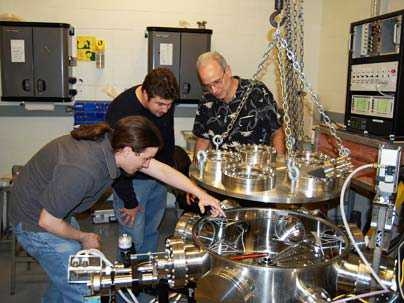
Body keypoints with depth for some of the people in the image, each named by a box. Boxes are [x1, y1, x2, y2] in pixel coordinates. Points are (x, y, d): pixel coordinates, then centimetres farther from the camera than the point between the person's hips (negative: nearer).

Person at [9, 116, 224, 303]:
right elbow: (47, 221, -27)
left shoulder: (110, 143, -13)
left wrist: (201, 194, -9)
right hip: (37, 221, -8)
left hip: (56, 211, 8)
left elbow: (162, 170, -6)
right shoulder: (82, 170, -38)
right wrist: (84, 238, -11)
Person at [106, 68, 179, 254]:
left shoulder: (164, 102, -7)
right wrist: (129, 202, -15)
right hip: (131, 181, -6)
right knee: (134, 240, -2)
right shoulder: (121, 110, -27)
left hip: (158, 178, 6)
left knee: (152, 233, 16)